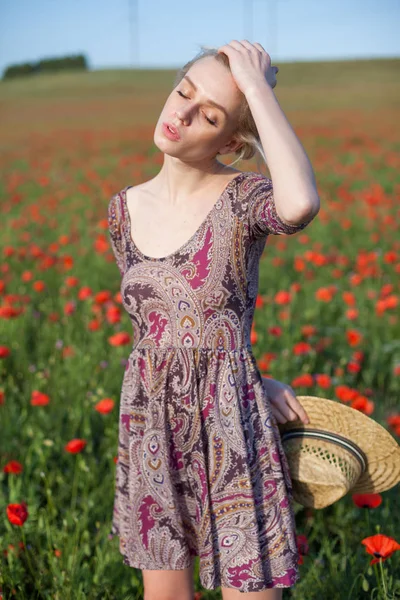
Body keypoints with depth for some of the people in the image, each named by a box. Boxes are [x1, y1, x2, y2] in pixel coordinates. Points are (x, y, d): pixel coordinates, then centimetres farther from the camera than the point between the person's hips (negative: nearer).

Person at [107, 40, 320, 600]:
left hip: (231, 426, -5)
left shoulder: (244, 197, -13)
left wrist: (257, 84, -28)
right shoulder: (126, 209, 3)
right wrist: (243, 374, 2)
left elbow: (301, 205, -39)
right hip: (151, 425, 5)